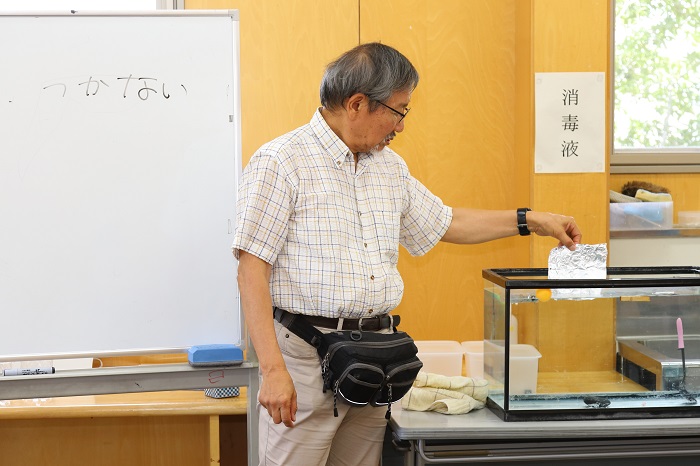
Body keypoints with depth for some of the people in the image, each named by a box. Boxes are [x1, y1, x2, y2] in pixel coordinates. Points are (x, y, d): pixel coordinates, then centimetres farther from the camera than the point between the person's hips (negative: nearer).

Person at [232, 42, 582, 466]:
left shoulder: (390, 168, 15)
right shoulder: (280, 163, -8)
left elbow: (443, 223, 30)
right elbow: (252, 270, -13)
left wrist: (531, 221, 27)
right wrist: (273, 370, -20)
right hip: (305, 353, -6)